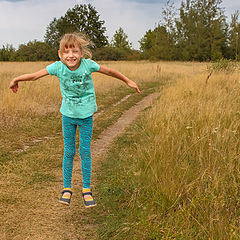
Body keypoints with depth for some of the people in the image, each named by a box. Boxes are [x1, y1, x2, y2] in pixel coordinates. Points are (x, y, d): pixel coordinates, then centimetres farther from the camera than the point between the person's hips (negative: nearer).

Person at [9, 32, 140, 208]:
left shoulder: (88, 65, -18)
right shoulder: (58, 67, -17)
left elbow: (109, 71, -3)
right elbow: (35, 75, -5)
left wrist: (128, 81, 8)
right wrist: (16, 80, 7)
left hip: (86, 115, -1)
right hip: (68, 115, 1)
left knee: (85, 152, 4)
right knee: (69, 152, 7)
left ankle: (87, 189, 18)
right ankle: (67, 188, 22)